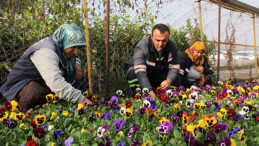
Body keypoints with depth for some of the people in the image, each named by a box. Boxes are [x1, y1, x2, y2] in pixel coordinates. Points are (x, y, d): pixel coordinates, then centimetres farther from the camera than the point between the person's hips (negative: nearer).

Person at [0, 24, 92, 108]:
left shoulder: (60, 47, -3)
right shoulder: (45, 51, -31)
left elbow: (73, 58, 21)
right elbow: (55, 82, -46)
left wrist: (76, 64, -5)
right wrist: (80, 99, -48)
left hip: (42, 83, 9)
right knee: (34, 94, -42)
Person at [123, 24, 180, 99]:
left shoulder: (172, 46, -15)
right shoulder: (141, 46, -31)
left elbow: (174, 67, -9)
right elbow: (140, 71, -40)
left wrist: (169, 80, -31)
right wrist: (149, 91, -51)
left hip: (159, 74, 4)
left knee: (177, 81, -17)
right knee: (132, 73, -36)